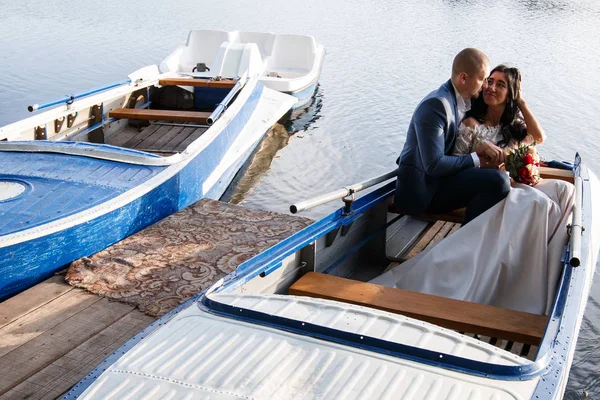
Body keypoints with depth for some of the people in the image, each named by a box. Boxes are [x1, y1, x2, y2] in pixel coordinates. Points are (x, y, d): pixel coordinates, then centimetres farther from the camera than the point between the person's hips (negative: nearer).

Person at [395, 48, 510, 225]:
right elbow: (434, 165, -25)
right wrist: (476, 159, -14)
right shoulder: (436, 105, -22)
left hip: (437, 178, 10)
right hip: (422, 189, -10)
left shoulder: (465, 101, 6)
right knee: (498, 181, -22)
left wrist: (481, 146, -7)